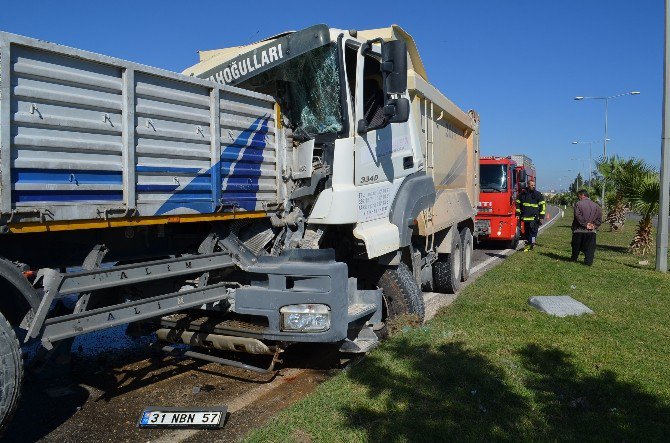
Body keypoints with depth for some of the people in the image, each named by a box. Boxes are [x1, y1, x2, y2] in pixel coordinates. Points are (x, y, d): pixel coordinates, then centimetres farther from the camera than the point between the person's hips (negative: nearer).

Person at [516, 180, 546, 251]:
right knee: (526, 232, 6)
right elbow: (518, 204, 17)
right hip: (525, 218, 2)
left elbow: (542, 205, 4)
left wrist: (541, 217, -2)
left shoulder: (538, 194, 3)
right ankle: (527, 244, 14)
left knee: (533, 232, -6)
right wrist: (518, 214, 10)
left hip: (534, 218, -2)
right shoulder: (522, 194, 9)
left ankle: (532, 244, 0)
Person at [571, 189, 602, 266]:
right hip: (591, 231, 2)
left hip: (579, 230, -2)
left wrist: (585, 224, -11)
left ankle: (574, 259, 25)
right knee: (589, 248, 5)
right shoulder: (595, 205, 7)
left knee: (576, 247, 13)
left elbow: (578, 216, -16)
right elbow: (599, 219, 6)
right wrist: (594, 225, 3)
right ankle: (588, 261, 0)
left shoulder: (578, 204, -6)